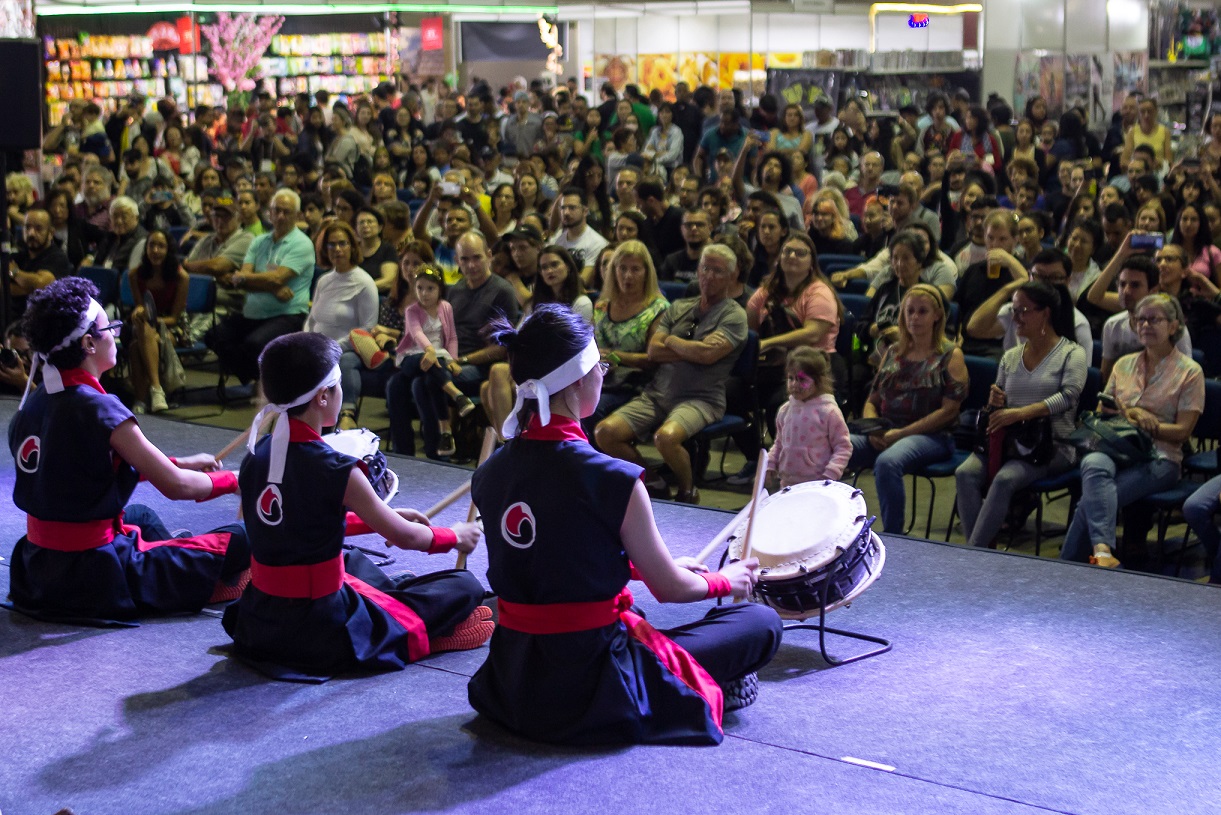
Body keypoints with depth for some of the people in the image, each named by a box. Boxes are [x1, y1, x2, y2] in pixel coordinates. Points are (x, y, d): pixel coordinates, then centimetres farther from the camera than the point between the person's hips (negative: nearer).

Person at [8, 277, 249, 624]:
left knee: (142, 516, 39)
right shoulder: (99, 409, -21)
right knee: (240, 540, -6)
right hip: (95, 578, -9)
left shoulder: (35, 403, 4)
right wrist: (232, 480, 2)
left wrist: (179, 463, 16)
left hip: (37, 568, 9)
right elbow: (176, 486, -17)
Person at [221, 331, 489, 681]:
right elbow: (405, 537, -9)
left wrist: (384, 517, 19)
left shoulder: (257, 456, 0)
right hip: (321, 632, -7)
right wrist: (455, 536, 10)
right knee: (465, 586, 3)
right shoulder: (336, 470, -21)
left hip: (257, 622, 8)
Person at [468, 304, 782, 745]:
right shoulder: (612, 480, -20)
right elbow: (668, 588, -8)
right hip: (588, 695, -7)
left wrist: (643, 563, 25)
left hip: (512, 687, 7)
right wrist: (724, 581, 15)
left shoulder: (489, 475, 0)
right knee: (762, 623, 7)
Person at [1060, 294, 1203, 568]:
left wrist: (1137, 421, -10)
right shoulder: (1124, 364, 22)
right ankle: (1103, 550, -52)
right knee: (1093, 464, -37)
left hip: (1159, 457, -3)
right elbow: (1101, 412, 21)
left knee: (1092, 496, -32)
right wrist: (1127, 415, -1)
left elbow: (1182, 432, 0)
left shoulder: (1190, 371, 7)